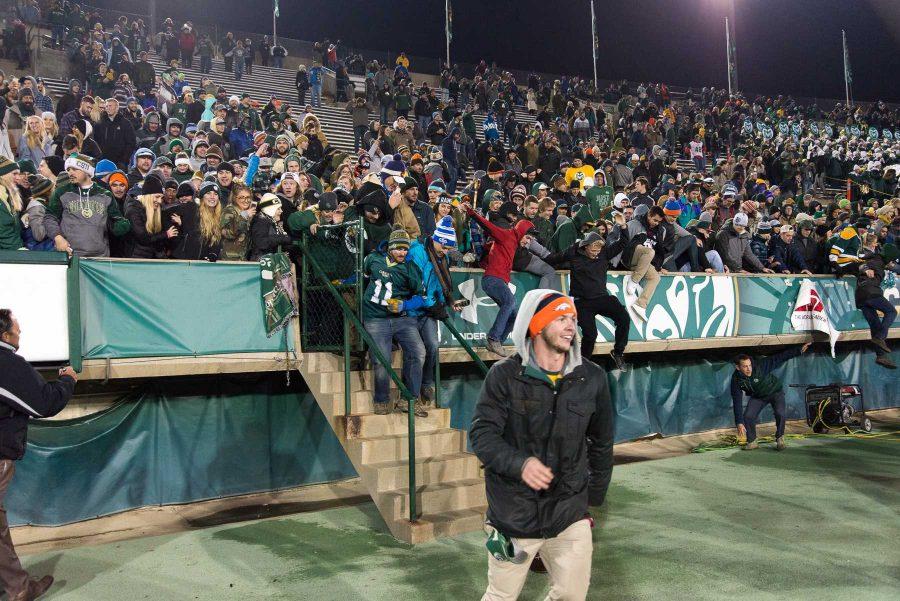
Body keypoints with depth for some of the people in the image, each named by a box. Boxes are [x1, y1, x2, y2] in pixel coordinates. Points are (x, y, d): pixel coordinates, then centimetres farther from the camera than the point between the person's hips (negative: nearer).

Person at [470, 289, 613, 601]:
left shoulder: (592, 378, 0)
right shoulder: (505, 375, -9)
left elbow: (601, 443, 11)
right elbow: (482, 434, -11)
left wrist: (593, 497, 16)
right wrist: (520, 463, -28)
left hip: (570, 516, 2)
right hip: (513, 514, -2)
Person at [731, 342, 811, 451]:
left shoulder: (760, 364, -33)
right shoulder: (736, 379, -24)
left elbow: (780, 358, -28)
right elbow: (737, 402, -22)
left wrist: (799, 351, -35)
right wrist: (739, 423, -26)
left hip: (775, 391, -2)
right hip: (758, 396, 2)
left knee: (780, 414, -25)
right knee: (747, 416, -16)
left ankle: (780, 439, 0)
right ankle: (752, 442, 6)